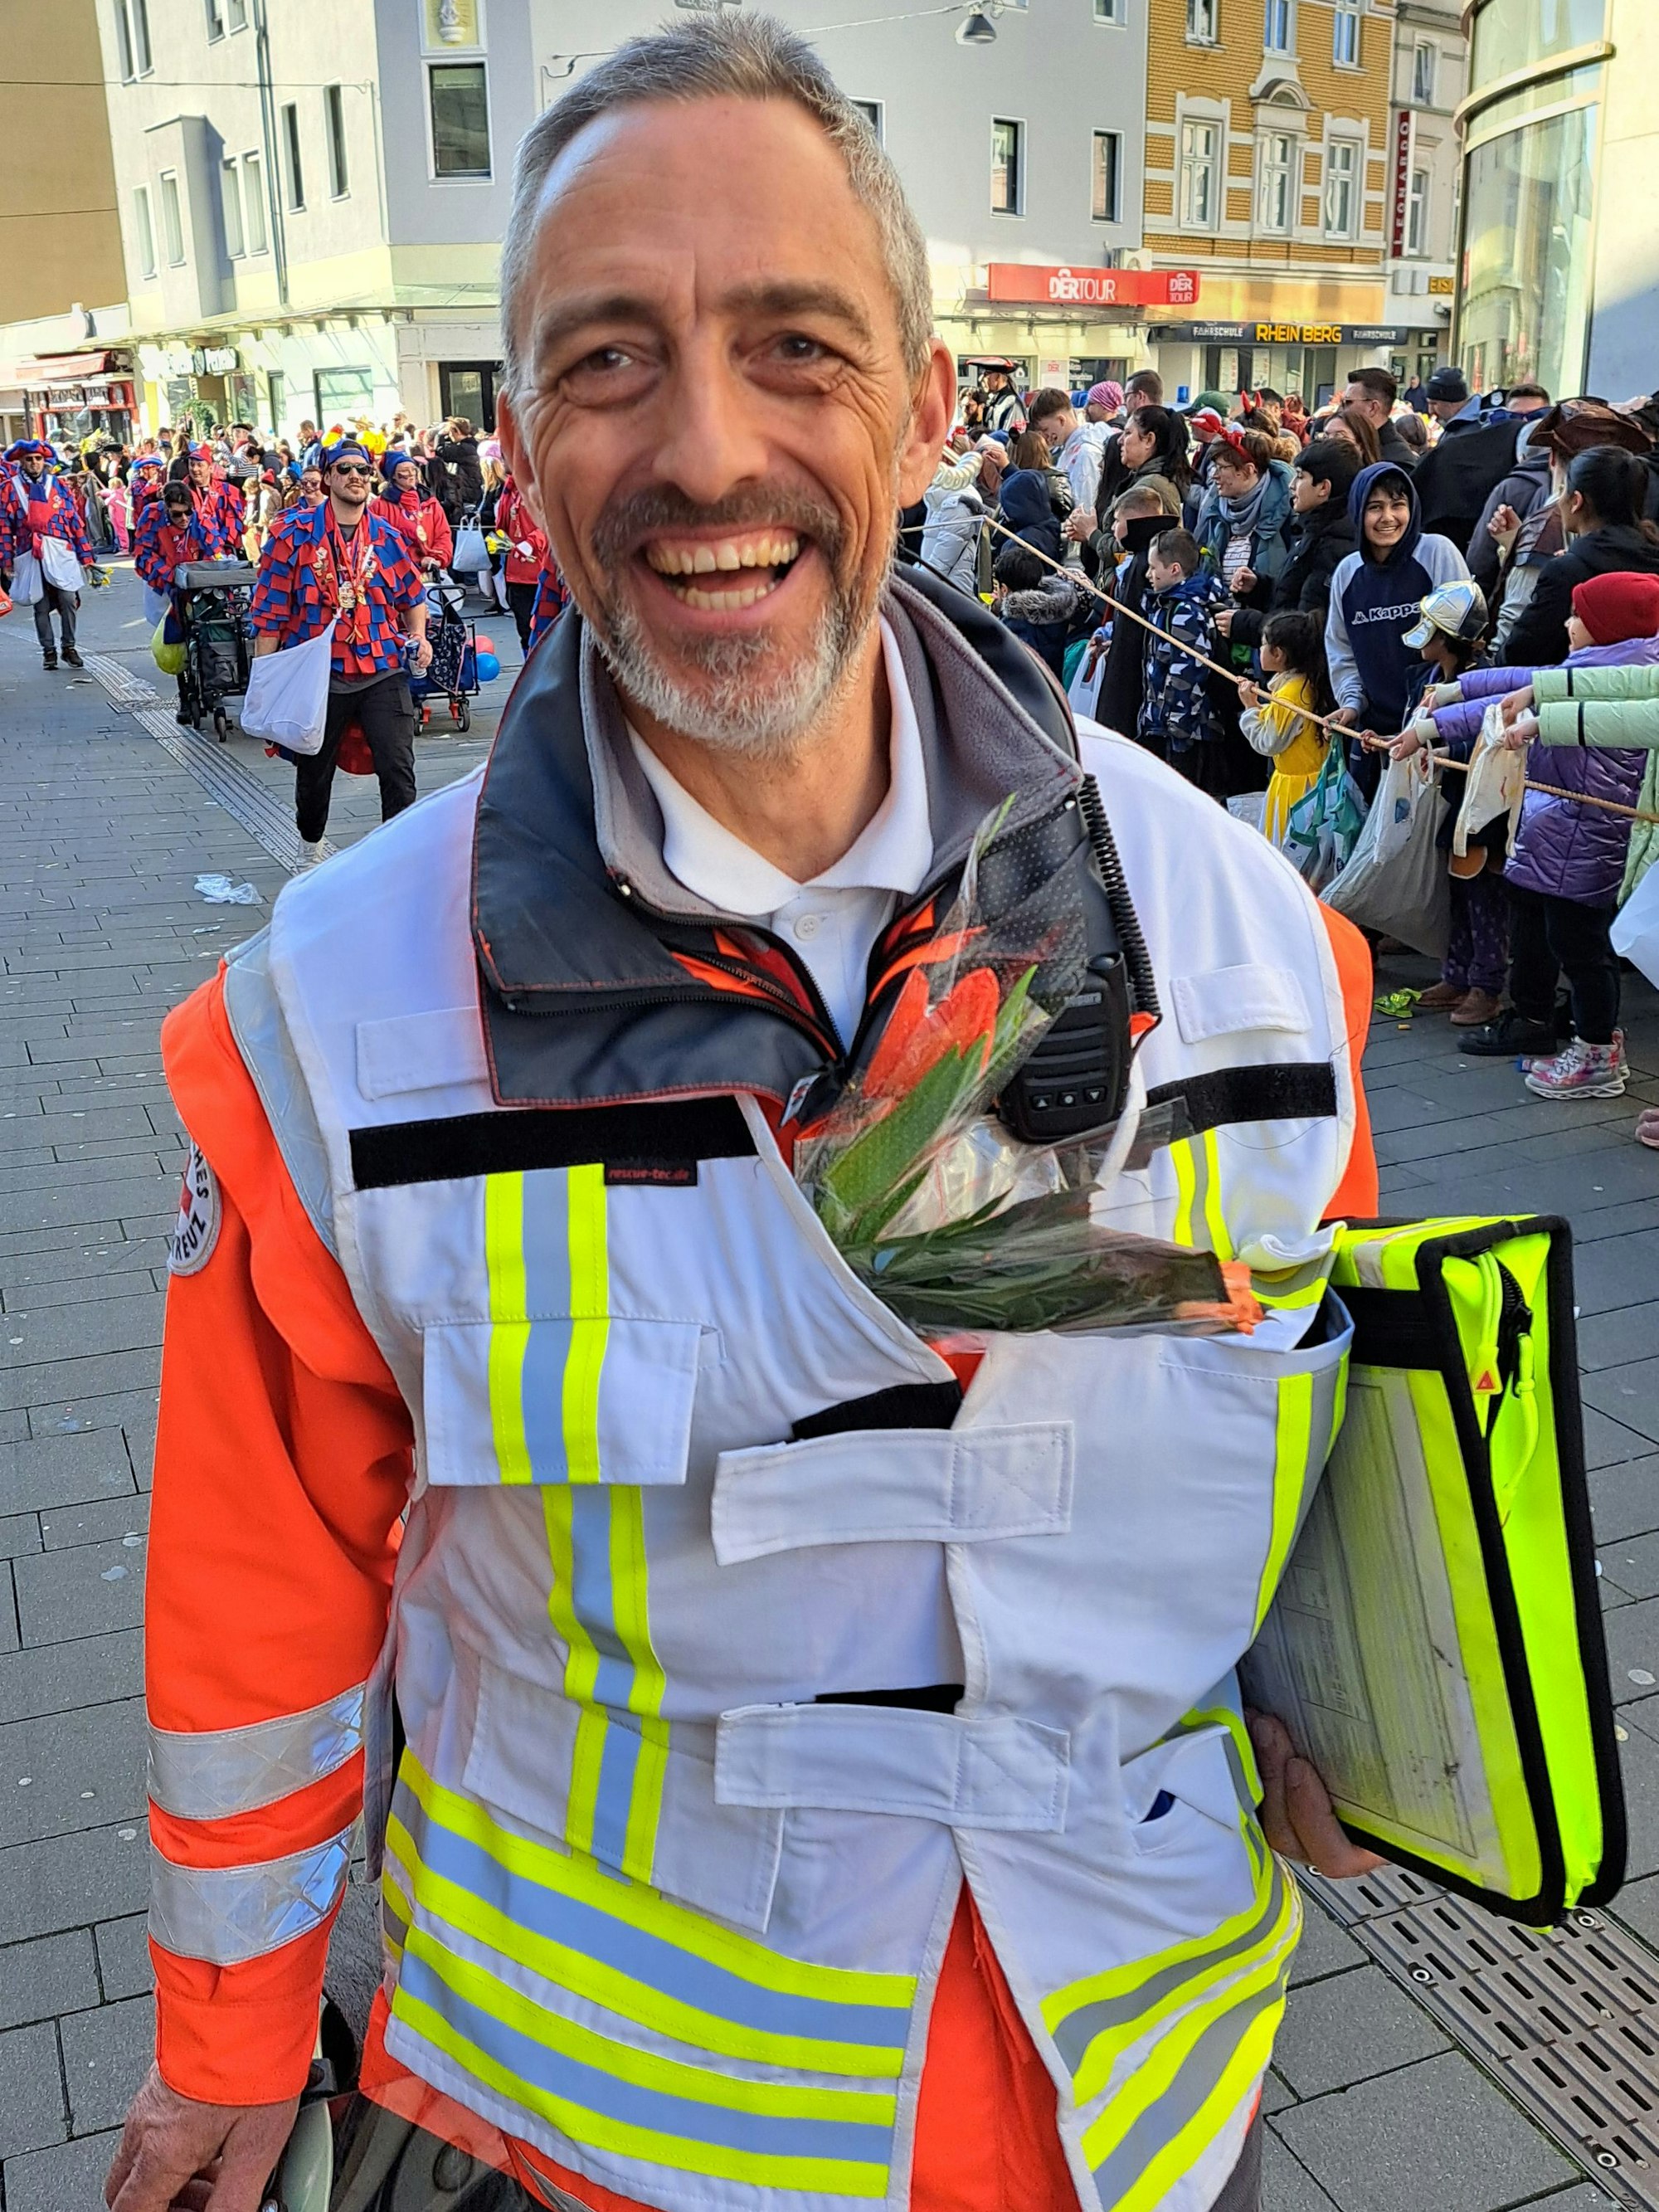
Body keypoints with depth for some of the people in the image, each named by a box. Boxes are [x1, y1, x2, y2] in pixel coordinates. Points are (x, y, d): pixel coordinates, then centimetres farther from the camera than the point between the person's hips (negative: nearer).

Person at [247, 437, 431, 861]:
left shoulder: (388, 537, 6)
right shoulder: (293, 533, -3)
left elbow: (413, 594, 21)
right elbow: (269, 608, -2)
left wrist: (418, 636, 3)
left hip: (383, 672, 1)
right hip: (318, 676, -1)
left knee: (398, 769, -11)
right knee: (314, 773, 15)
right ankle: (311, 850, 40)